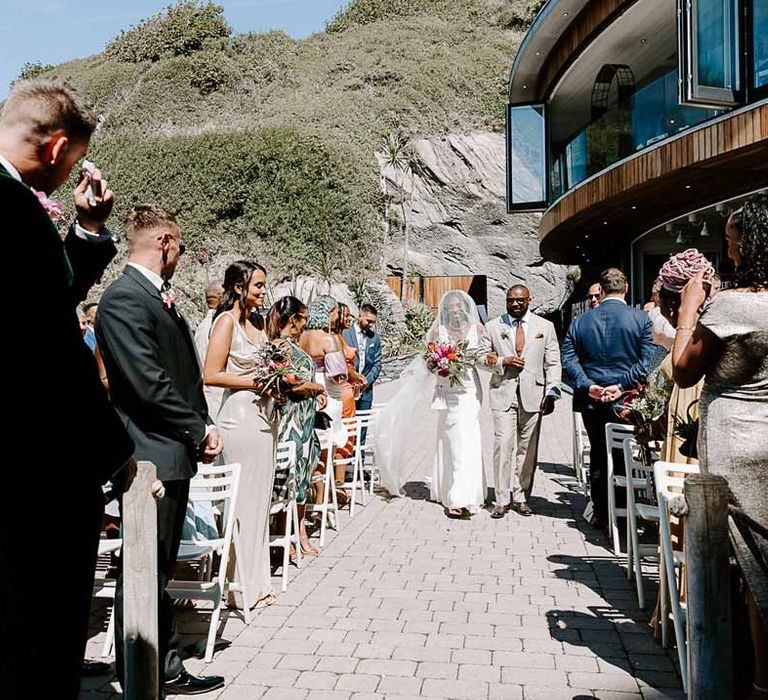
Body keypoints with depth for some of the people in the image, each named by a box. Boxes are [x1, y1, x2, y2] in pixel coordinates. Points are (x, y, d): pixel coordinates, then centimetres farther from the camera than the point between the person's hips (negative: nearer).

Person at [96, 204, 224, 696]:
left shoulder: (159, 297, 15)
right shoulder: (124, 298, -15)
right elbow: (148, 385, -21)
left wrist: (204, 426, 5)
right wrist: (199, 432, -11)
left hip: (173, 456, 10)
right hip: (151, 457, -10)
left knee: (159, 571, 17)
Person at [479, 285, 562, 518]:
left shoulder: (545, 327, 9)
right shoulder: (492, 327, 10)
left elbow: (553, 363, 7)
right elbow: (481, 357, 11)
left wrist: (551, 392, -4)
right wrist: (502, 361, -8)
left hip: (532, 395, 1)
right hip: (503, 394, -1)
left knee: (527, 448, 4)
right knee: (503, 444, -8)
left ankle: (521, 498, 15)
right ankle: (502, 500, 0)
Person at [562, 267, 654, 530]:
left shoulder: (581, 321, 2)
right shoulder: (640, 318, -6)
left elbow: (569, 359, -5)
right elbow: (647, 360, -15)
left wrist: (587, 385, -9)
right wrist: (622, 385, -15)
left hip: (591, 401, 3)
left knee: (597, 456, 14)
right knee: (622, 458, 7)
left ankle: (600, 514, 20)